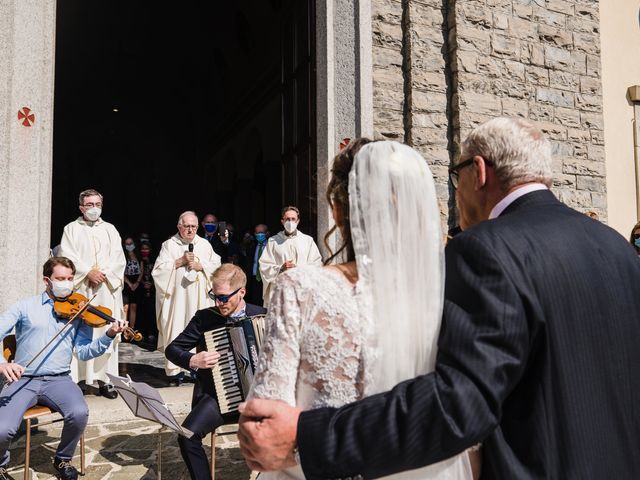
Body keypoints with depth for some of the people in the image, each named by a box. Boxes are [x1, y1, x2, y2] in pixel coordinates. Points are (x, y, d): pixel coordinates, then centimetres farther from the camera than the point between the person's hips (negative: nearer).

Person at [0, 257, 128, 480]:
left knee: (80, 413, -27)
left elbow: (84, 352, 0)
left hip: (58, 380, 1)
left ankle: (63, 459, 5)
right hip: (22, 379, 0)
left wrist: (109, 336, -18)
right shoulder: (25, 307, 7)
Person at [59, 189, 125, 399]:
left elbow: (118, 258, 6)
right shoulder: (72, 229, 10)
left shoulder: (110, 229, 16)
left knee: (106, 333, -2)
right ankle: (73, 379, -1)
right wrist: (88, 272, -13)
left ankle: (104, 379, 1)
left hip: (107, 290, 2)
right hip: (80, 289, -2)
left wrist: (104, 273, -9)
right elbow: (67, 256, -2)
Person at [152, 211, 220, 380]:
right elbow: (159, 269, -2)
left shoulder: (204, 244, 12)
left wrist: (200, 266, -7)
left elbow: (217, 265, 8)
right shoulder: (169, 244, 5)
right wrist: (180, 261, -9)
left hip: (199, 298, 2)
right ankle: (175, 369, 2)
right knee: (176, 329, -4)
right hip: (177, 296, -2)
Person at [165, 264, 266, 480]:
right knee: (188, 435, -25)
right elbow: (172, 349, 6)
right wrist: (192, 360, -13)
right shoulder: (204, 318, 0)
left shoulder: (262, 315, 3)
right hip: (216, 393, 0)